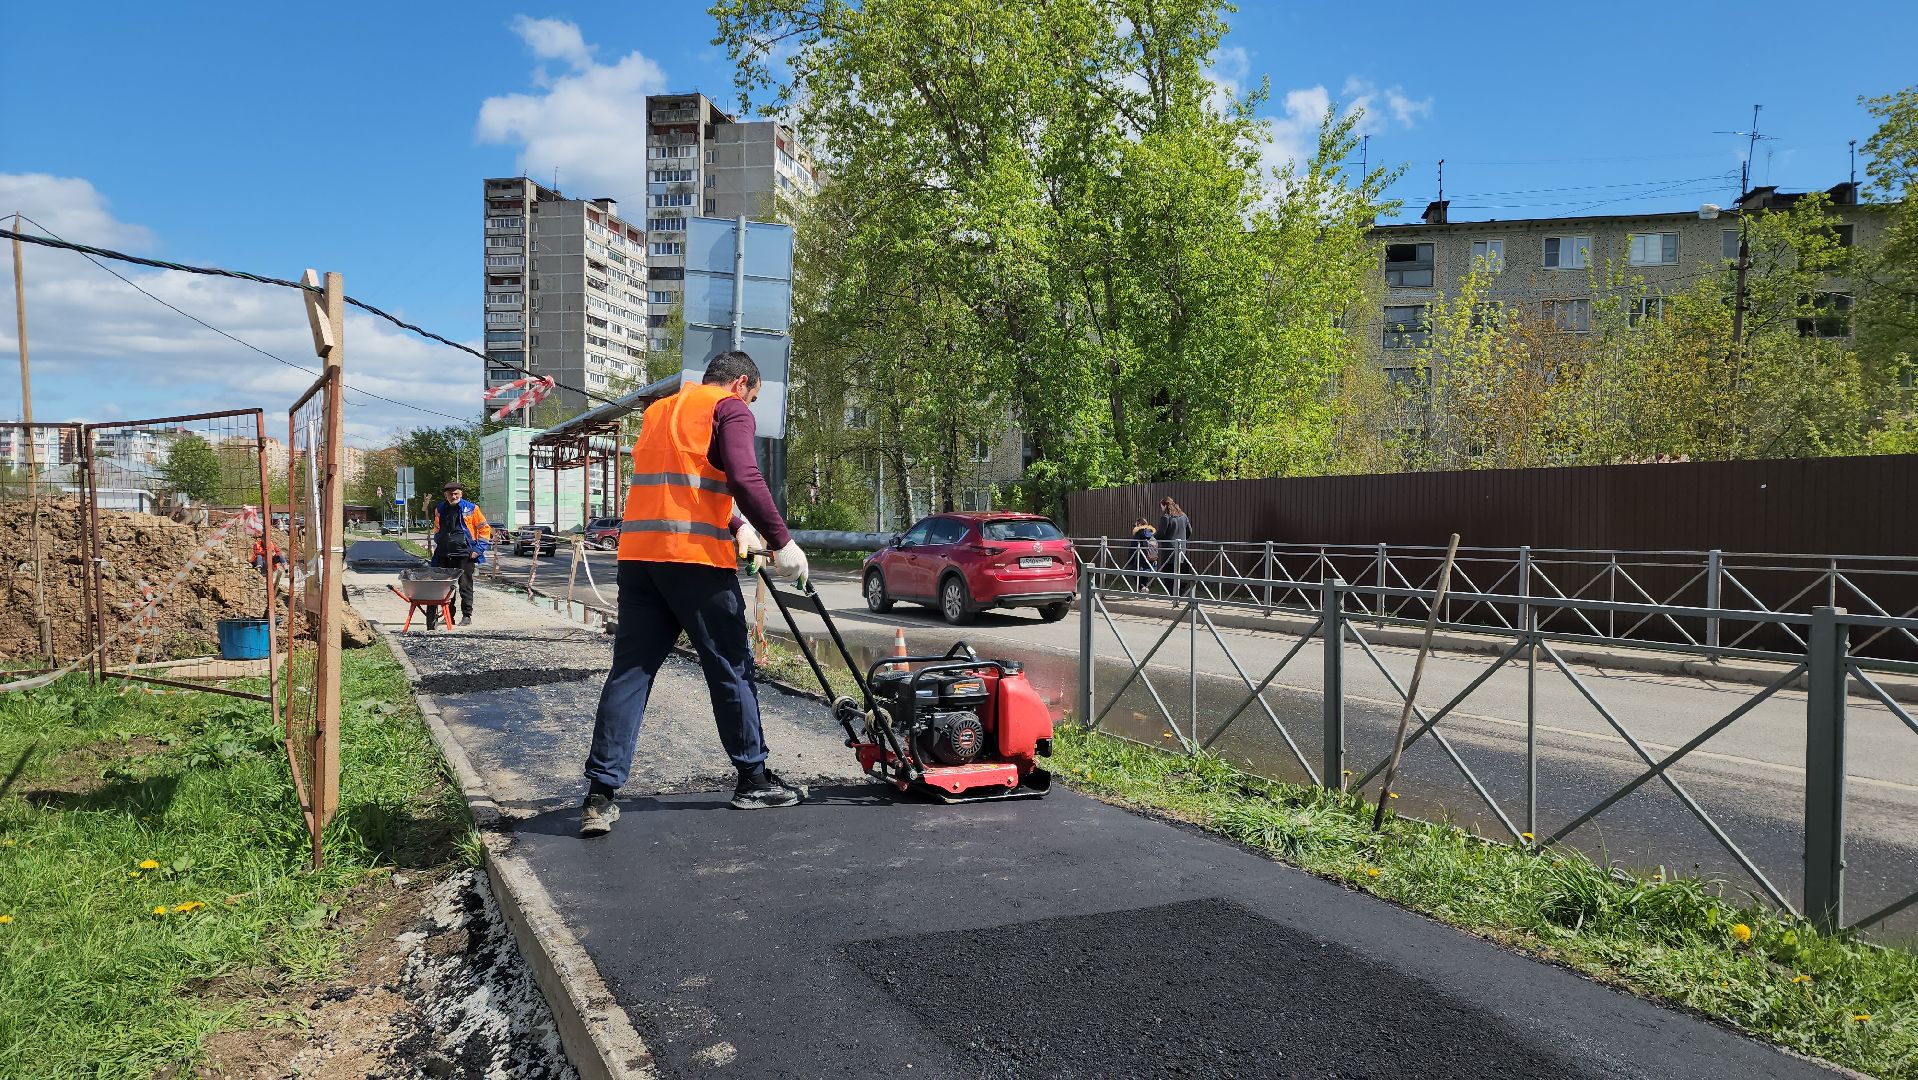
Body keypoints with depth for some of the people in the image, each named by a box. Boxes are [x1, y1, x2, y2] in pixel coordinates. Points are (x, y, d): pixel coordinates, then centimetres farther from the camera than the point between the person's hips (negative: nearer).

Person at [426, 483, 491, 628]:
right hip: (444, 555, 5)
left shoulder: (471, 509, -4)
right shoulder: (440, 509, 10)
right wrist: (438, 546, 17)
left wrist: (478, 549, -7)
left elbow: (484, 529, -2)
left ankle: (467, 616, 5)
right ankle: (448, 615, 18)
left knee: (465, 585, -1)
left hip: (464, 554, -5)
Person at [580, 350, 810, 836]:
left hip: (638, 555, 7)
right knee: (730, 667, 6)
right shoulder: (730, 409, 1)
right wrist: (782, 542, -10)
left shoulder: (659, 410, 26)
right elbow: (744, 479, -14)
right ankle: (753, 778, 16)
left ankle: (600, 794, -1)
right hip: (694, 557, -7)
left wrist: (738, 526, 25)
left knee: (629, 670, 4)